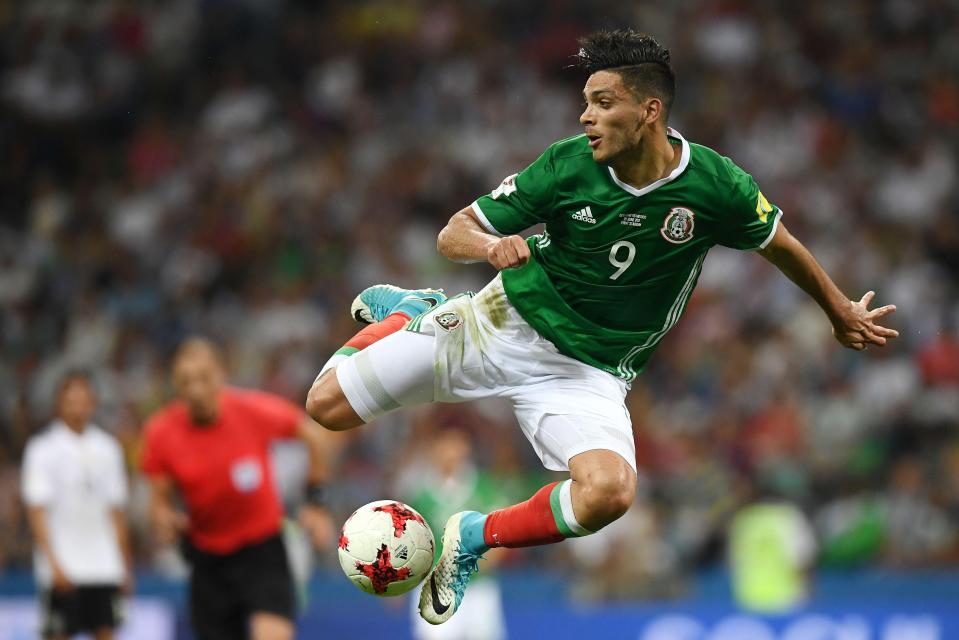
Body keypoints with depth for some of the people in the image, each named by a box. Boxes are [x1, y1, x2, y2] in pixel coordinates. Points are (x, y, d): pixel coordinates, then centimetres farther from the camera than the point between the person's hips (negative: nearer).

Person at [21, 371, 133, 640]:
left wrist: (125, 565, 13)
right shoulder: (43, 449, -4)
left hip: (104, 567, 4)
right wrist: (54, 563, -16)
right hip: (63, 572, -4)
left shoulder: (107, 448, 10)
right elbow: (37, 511, -8)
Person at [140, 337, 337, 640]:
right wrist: (164, 519, -25)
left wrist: (315, 503, 1)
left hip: (262, 550, -3)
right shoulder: (161, 431, -12)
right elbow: (159, 499, -1)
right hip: (207, 556, 3)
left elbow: (315, 435, 1)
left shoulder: (253, 410, -16)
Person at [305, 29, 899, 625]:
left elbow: (781, 244, 7)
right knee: (328, 406, -4)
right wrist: (492, 246, -31)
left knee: (610, 492, -32)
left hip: (589, 371, -1)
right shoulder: (567, 164, -13)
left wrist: (842, 313, 20)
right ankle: (404, 314, 28)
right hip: (508, 322, 1)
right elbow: (455, 233, -7)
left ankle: (474, 539, -5)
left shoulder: (715, 186, -14)